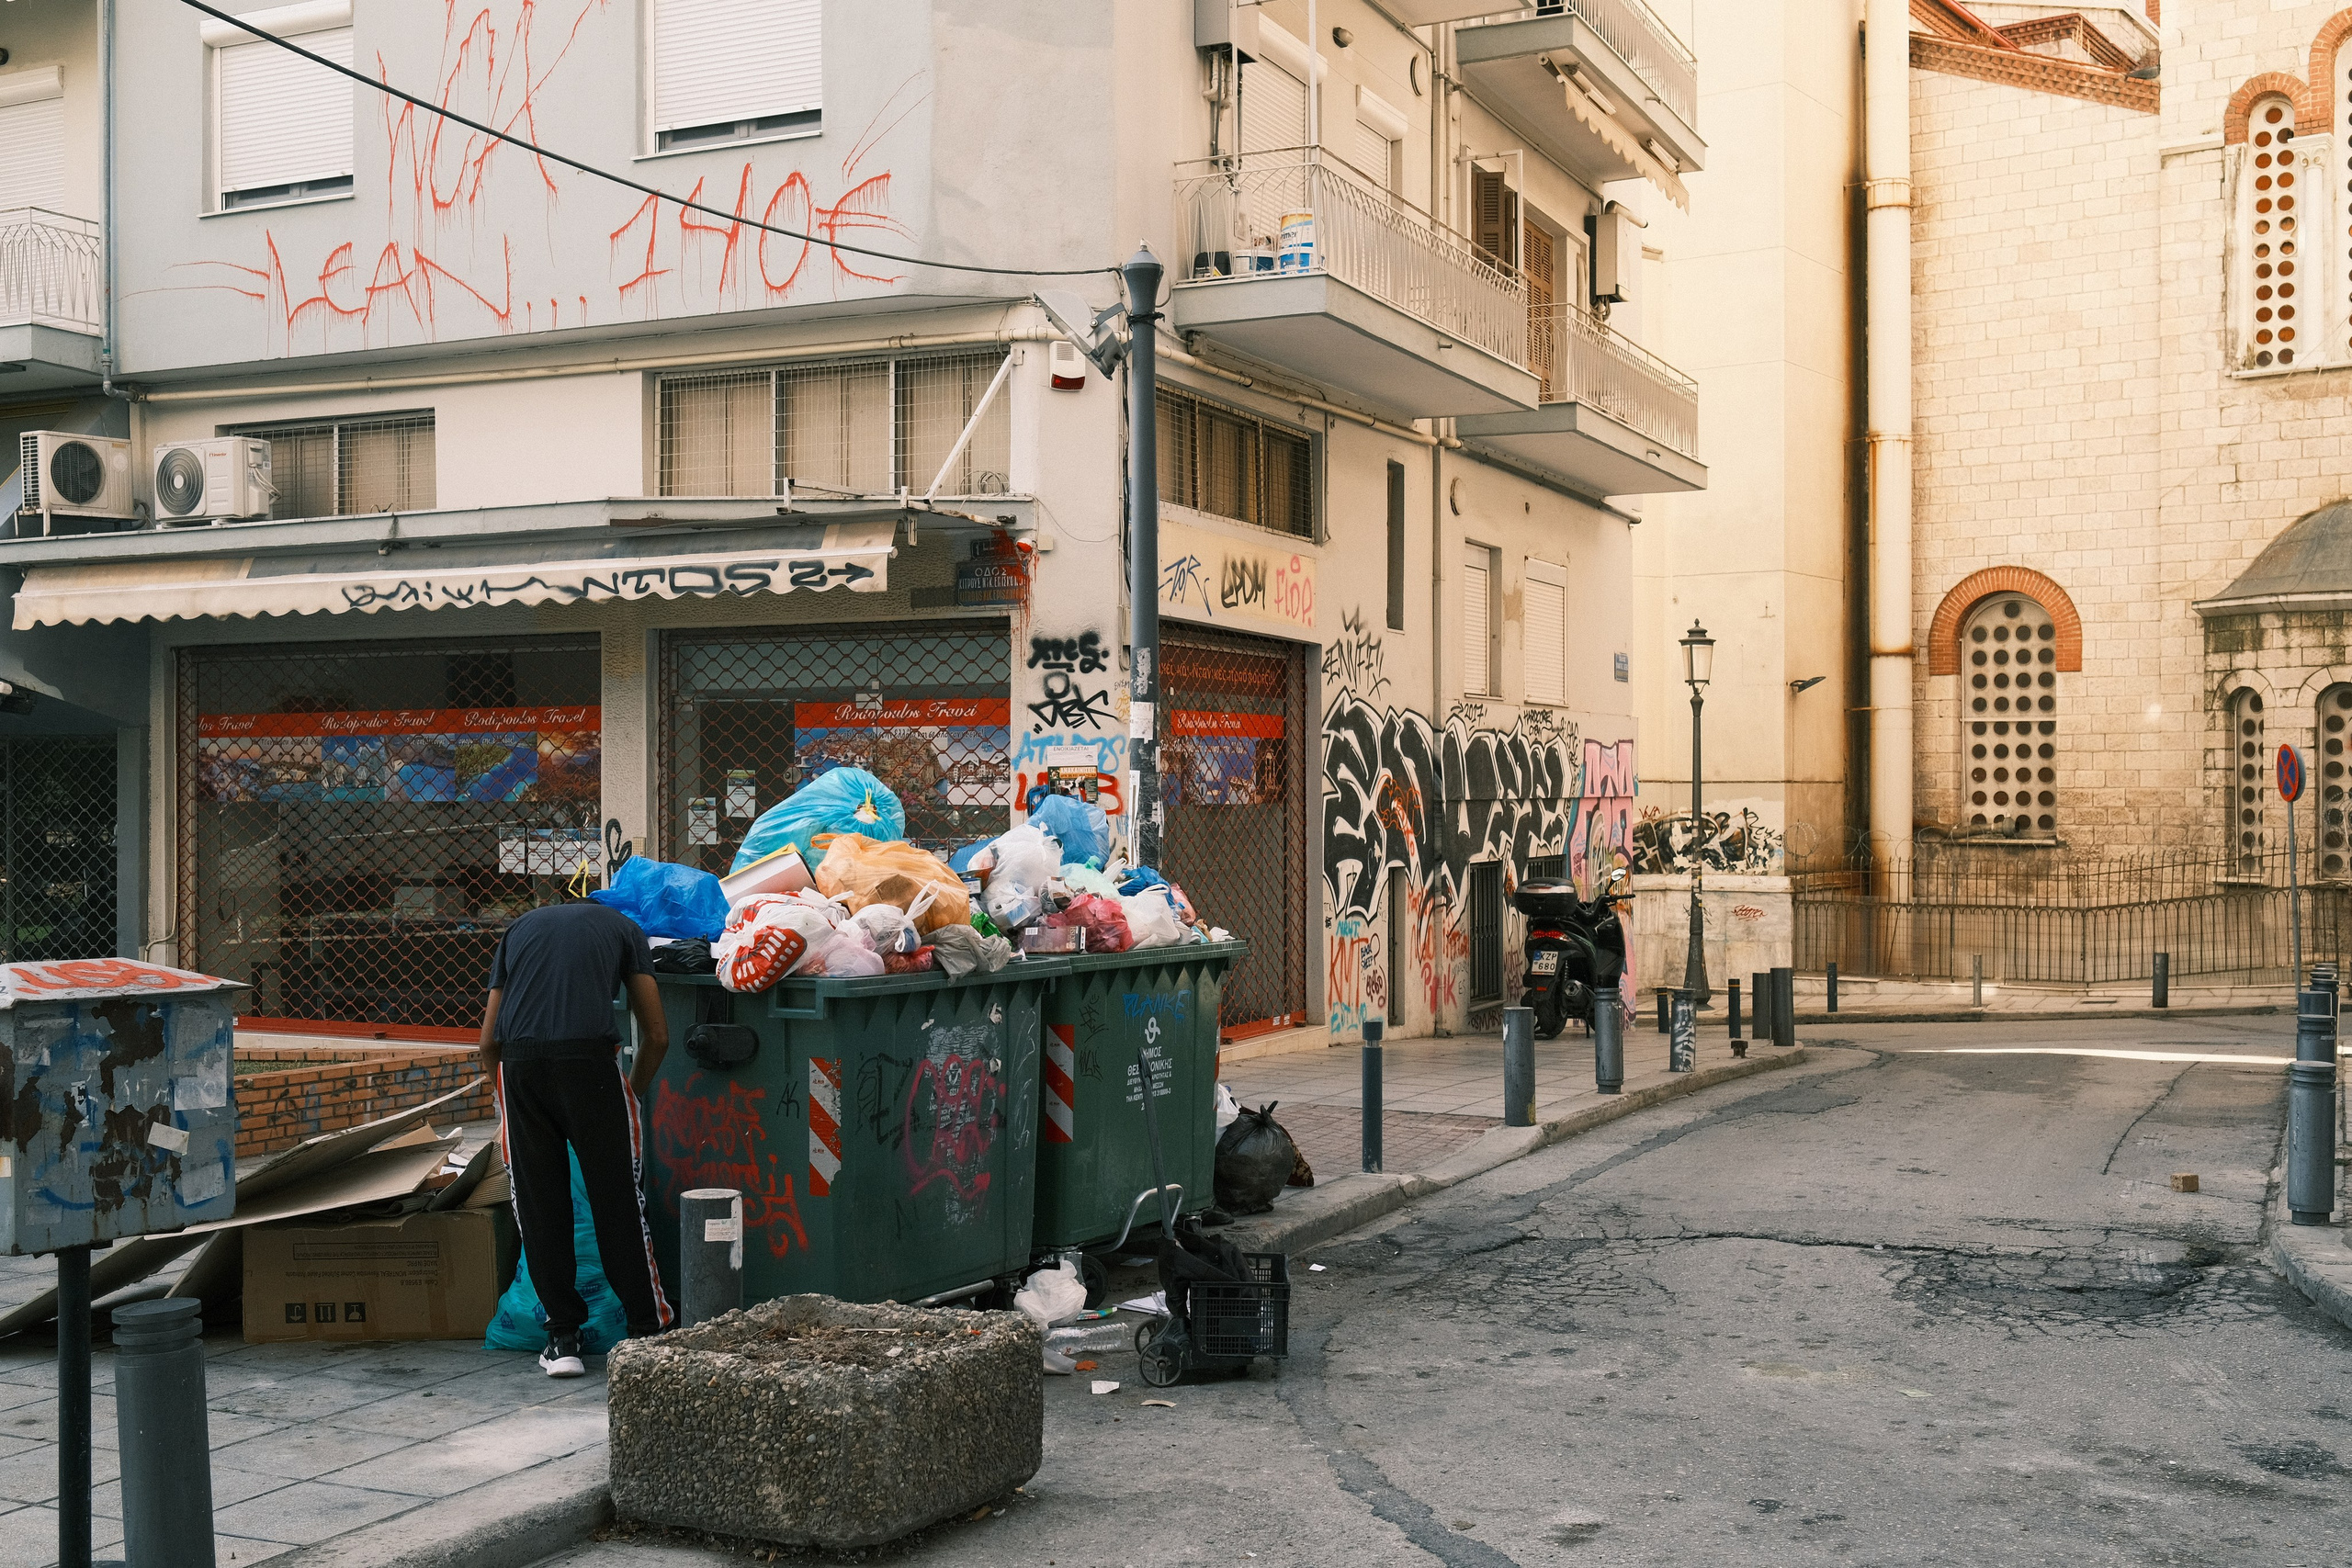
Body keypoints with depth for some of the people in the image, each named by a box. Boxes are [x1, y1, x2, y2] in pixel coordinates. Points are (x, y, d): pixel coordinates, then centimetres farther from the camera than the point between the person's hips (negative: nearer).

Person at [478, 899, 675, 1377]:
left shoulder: (520, 929, 29)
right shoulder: (622, 928, 23)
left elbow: (488, 1041, 24)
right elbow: (657, 1036, 20)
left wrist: (508, 1097, 38)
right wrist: (634, 1092, 35)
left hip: (519, 1065, 2)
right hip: (590, 1059, -2)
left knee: (539, 1205, 11)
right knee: (618, 1199, 7)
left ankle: (563, 1338, 15)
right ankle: (647, 1331, 14)